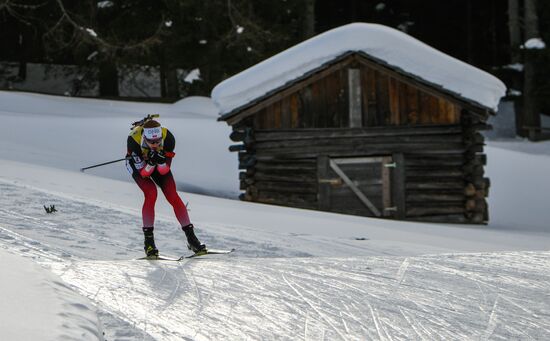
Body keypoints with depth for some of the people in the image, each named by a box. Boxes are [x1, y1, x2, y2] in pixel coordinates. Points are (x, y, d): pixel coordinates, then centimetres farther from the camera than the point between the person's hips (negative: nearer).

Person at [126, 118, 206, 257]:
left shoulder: (168, 137, -34)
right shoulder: (134, 140, -38)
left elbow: (164, 171, -24)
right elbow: (142, 173, -31)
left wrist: (161, 162, -45)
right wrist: (150, 163, -49)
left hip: (160, 165, 2)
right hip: (138, 163, -2)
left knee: (172, 195, -13)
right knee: (151, 193, -25)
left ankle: (191, 237, -6)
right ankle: (148, 240, -15)